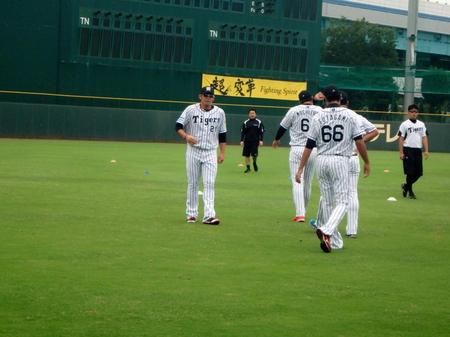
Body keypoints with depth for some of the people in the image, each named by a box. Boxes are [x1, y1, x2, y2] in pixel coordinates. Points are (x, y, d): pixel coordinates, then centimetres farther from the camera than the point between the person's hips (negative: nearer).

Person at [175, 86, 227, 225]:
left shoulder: (219, 113, 3)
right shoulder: (191, 110, -2)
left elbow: (222, 134, 10)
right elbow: (178, 126, -2)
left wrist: (222, 153, 5)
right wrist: (186, 136, -21)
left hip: (211, 152, 0)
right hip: (193, 151, 0)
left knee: (209, 184, -9)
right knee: (192, 183, 6)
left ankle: (209, 215, -15)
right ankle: (191, 214, 16)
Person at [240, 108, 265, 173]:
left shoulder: (259, 122, 3)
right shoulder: (245, 123, 6)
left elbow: (261, 132, 3)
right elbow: (242, 132, 8)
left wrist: (261, 140, -5)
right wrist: (242, 140, -1)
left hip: (255, 141, -2)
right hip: (247, 141, 2)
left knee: (254, 154, -9)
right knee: (246, 155, 2)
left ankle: (254, 163, 21)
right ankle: (248, 167, 14)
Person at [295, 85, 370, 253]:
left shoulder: (318, 117, 5)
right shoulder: (350, 115, -1)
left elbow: (309, 146, 3)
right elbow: (359, 141, -4)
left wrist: (300, 169, 6)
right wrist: (366, 162, 8)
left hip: (322, 161, 3)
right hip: (340, 161, -3)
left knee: (327, 202, 12)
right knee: (342, 202, -2)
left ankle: (335, 241, 13)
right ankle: (326, 231, -27)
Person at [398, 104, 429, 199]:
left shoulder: (421, 124, 14)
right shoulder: (404, 124, -2)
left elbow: (424, 137, 11)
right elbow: (401, 139, -5)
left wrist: (426, 151, 0)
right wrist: (401, 153, -11)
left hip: (418, 150, 5)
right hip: (408, 150, -5)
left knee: (419, 172, 5)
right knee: (410, 172, -6)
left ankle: (406, 186, 26)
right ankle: (410, 191, 7)